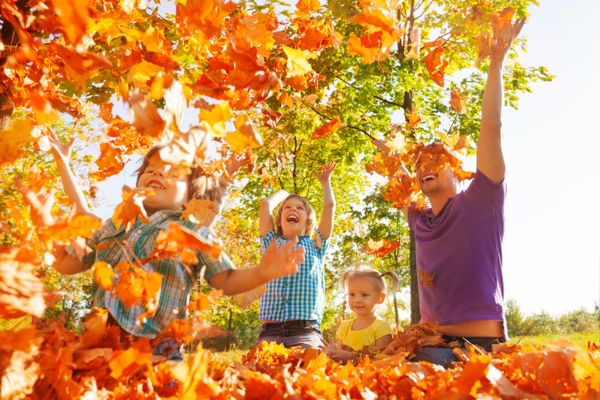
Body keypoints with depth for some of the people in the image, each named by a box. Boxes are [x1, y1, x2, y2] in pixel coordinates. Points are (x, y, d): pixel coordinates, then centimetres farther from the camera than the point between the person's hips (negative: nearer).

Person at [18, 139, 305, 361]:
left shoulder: (194, 232, 7)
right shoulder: (116, 225, 16)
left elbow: (227, 281, 3)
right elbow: (66, 264, 19)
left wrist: (262, 273, -18)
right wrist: (44, 218, 5)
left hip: (155, 353, -3)